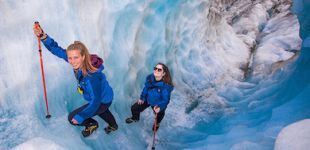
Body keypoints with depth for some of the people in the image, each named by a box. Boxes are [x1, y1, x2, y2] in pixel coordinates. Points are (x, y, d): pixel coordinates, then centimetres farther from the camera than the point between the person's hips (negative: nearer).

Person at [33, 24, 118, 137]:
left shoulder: (92, 76, -41)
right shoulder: (78, 62, -21)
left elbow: (95, 101, -33)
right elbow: (57, 50, -15)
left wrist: (80, 117, -23)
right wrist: (43, 36, -30)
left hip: (102, 101, -8)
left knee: (72, 118, -3)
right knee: (99, 110, 38)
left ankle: (92, 124, 24)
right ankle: (113, 126, 64)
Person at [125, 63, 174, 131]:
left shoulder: (166, 85, -36)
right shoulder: (149, 78, -23)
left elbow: (166, 99, -28)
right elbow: (145, 88, -4)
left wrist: (160, 107, -42)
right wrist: (142, 98, 2)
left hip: (158, 104, -3)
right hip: (147, 99, 4)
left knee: (159, 114, 17)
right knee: (134, 108, 9)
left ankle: (157, 123, 58)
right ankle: (135, 118, 46)